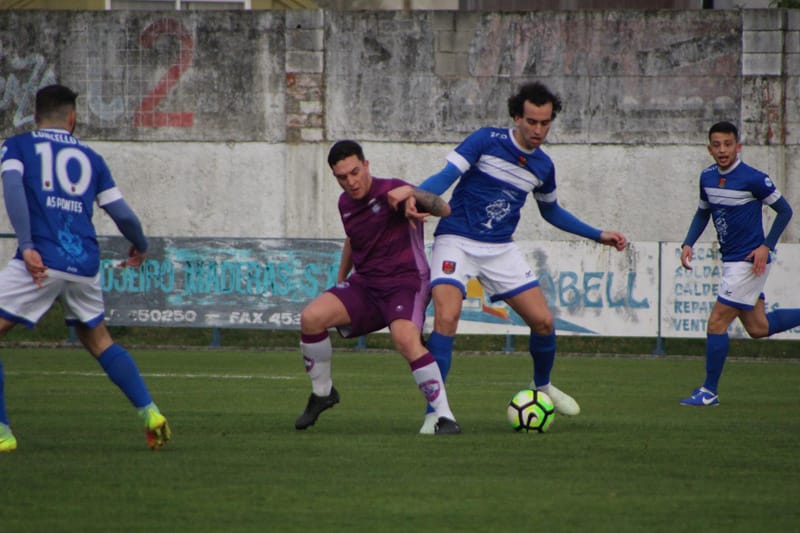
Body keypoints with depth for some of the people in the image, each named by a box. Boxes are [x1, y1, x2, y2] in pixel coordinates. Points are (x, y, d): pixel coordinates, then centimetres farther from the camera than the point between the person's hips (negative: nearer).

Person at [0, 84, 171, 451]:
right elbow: (124, 216, 14)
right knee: (97, 340, 24)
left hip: (41, 261, -4)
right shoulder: (90, 158, 18)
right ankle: (150, 414, 14)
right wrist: (140, 248, 35)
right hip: (85, 263, 4)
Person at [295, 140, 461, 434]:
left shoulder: (390, 192, -12)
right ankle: (322, 393, 6)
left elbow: (444, 209, -23)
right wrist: (340, 280, 35)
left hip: (405, 283, -6)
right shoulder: (345, 203, 9)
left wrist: (411, 193, -39)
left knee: (406, 340, -35)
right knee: (311, 318, -17)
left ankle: (445, 418, -27)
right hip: (363, 284, 6)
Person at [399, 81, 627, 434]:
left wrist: (599, 236, 24)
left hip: (500, 249, 5)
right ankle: (434, 413, -19)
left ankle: (541, 386, 32)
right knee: (446, 317, -25)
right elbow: (446, 175, -17)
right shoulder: (487, 141, -9)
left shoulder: (543, 166, 7)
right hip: (457, 242, -5)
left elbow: (551, 211, 25)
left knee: (543, 321, 0)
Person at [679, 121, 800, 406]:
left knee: (717, 323, -9)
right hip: (731, 262, 8)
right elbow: (703, 213, 21)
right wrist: (688, 244, 6)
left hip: (749, 262, -8)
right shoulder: (707, 177, 5)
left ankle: (709, 392, 0)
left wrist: (766, 246, -16)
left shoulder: (754, 179, -15)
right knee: (758, 328, 13)